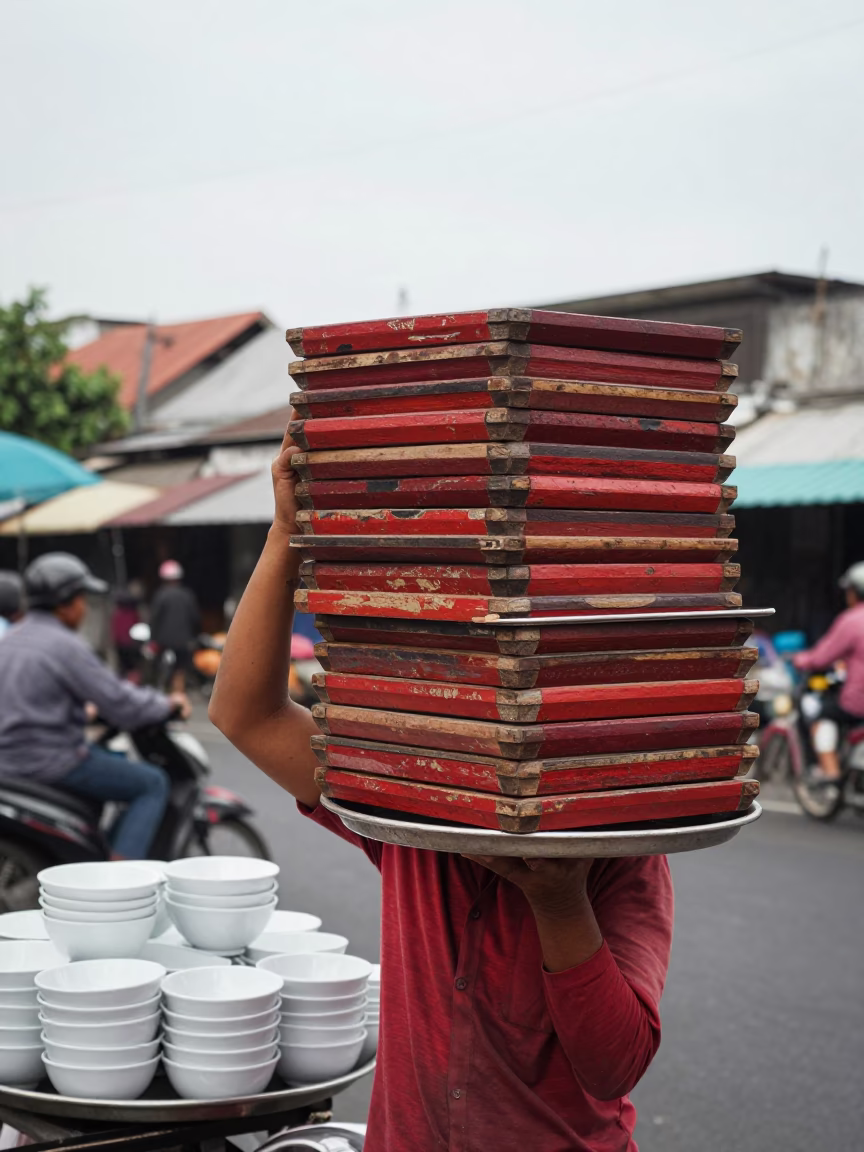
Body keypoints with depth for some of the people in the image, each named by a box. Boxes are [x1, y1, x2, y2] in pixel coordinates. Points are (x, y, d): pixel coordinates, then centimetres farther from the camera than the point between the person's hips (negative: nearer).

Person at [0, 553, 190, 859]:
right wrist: (168, 704, -1)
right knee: (153, 784, -2)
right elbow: (119, 705, -17)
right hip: (52, 762, -10)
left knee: (117, 761, 30)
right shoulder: (64, 645, -17)